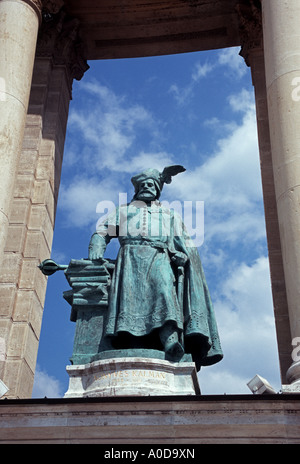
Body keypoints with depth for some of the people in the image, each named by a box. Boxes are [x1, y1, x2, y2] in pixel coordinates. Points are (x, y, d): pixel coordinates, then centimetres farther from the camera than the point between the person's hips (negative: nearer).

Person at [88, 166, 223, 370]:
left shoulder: (170, 214, 34)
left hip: (160, 256, 0)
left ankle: (170, 336, -55)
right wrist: (96, 249, 1)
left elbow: (186, 243, 22)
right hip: (132, 256, 0)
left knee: (164, 281, -34)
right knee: (132, 285, -33)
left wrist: (184, 254, -2)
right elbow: (101, 233, 24)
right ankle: (133, 344, -51)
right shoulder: (123, 211, 35)